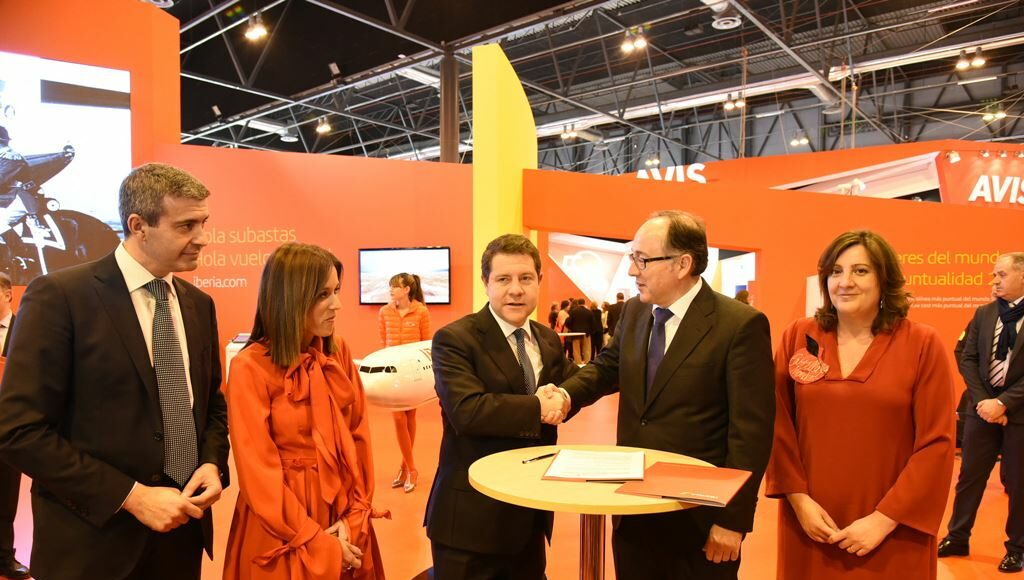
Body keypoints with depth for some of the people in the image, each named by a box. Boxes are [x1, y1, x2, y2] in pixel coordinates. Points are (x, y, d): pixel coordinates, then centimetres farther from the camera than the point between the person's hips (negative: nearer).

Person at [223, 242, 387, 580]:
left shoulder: (339, 353, -1)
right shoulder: (250, 367, -16)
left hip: (343, 515, 5)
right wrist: (316, 543, -12)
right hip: (283, 532, -5)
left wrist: (355, 518, -8)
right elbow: (258, 473, -15)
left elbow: (358, 436, 1)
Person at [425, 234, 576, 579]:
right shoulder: (454, 339, -15)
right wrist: (539, 407, -22)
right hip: (471, 517, -6)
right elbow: (466, 410, -28)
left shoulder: (548, 340, 7)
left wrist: (562, 398, -10)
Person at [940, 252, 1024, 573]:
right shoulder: (983, 314, 5)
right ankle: (957, 537, 24)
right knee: (969, 476, 11)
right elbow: (967, 360, 2)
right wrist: (982, 402, -10)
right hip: (982, 409, 4)